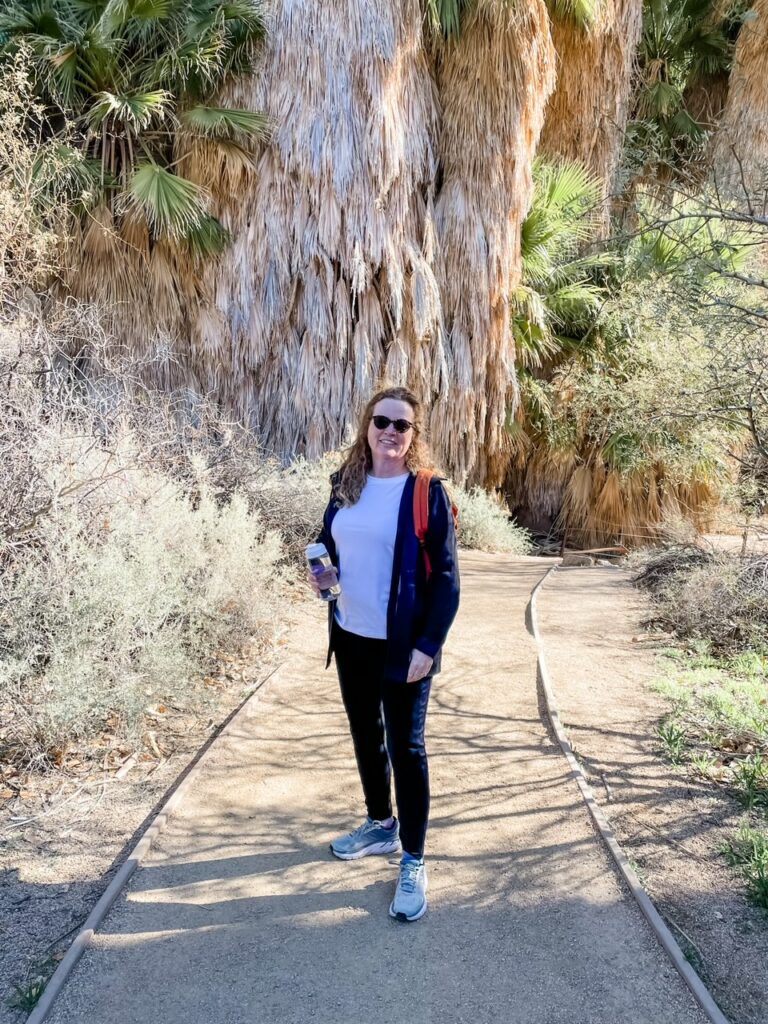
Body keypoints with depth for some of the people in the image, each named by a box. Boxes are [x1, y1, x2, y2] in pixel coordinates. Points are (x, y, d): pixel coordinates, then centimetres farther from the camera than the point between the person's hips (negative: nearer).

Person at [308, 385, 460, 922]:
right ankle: (381, 824, 42)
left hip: (403, 645, -6)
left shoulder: (427, 492, -12)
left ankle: (413, 861, 19)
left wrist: (429, 645, -18)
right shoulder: (346, 485, 3)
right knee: (365, 735, 20)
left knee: (406, 747, 4)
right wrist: (325, 574, -6)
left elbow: (445, 575, -13)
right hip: (350, 636, 6)